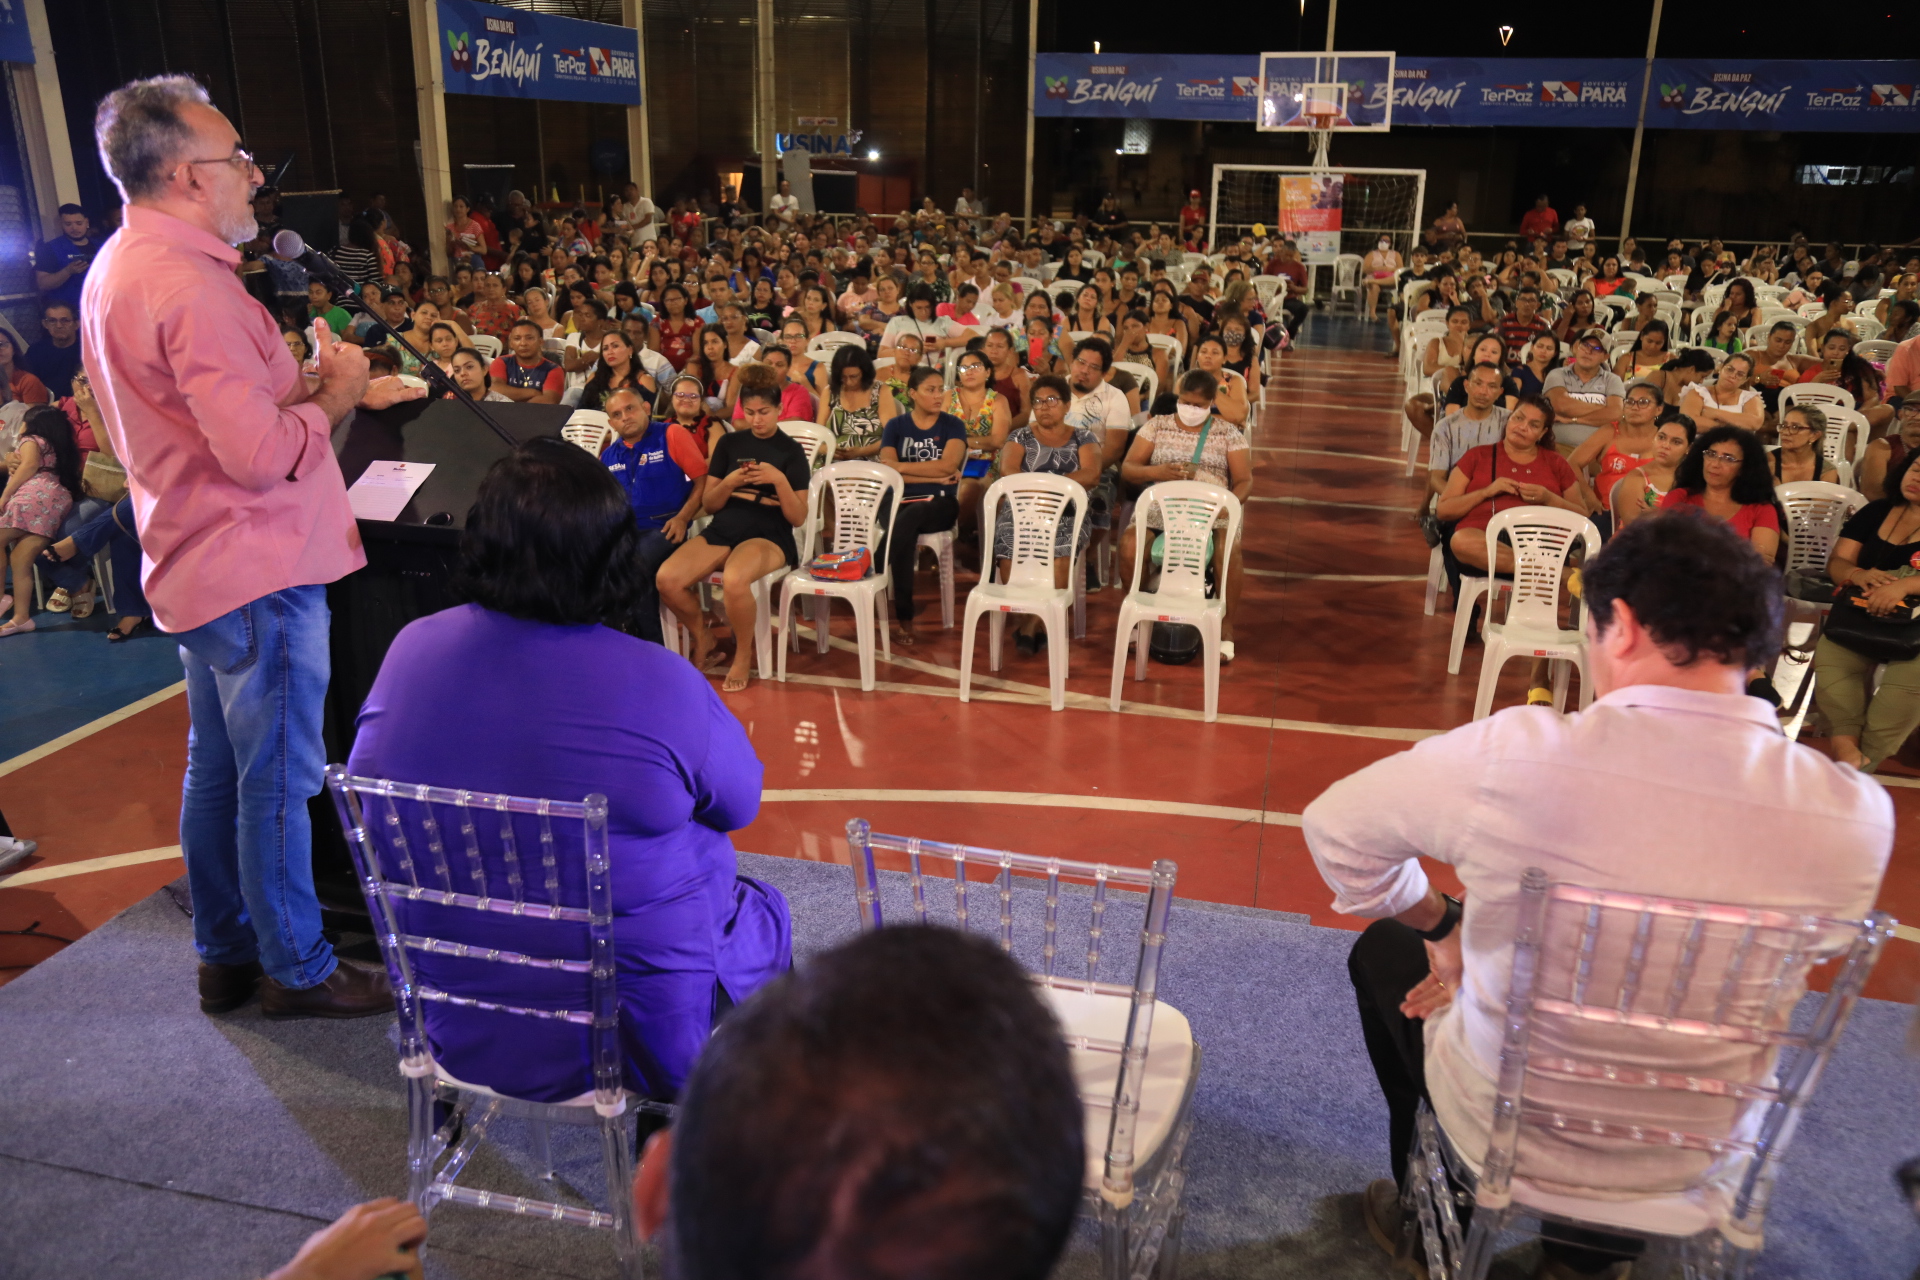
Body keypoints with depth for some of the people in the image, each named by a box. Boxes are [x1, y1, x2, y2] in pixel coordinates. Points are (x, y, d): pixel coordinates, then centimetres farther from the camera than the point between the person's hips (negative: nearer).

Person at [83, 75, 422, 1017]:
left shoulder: (118, 269, 12)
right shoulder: (189, 285, -21)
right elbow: (262, 454, -26)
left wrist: (307, 384, 9)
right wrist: (333, 395, -11)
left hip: (195, 567, 10)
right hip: (256, 568, -10)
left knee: (217, 766, 18)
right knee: (280, 779, 1)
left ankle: (224, 955, 31)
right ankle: (296, 969, 15)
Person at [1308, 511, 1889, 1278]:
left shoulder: (1518, 753, -28)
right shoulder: (1857, 817, -16)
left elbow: (1334, 825, -11)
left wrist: (1446, 923, 5)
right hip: (1688, 1166, 3)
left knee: (1385, 948, 26)